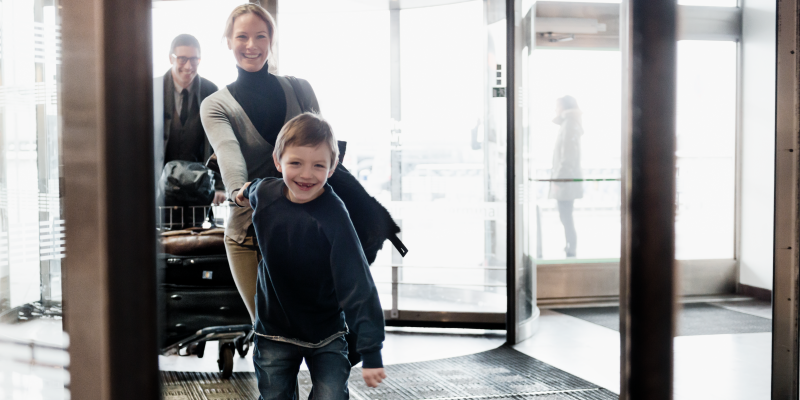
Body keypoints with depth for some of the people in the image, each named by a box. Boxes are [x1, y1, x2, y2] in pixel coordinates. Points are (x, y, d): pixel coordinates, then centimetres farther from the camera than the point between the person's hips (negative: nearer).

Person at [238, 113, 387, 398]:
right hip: (274, 332, 4)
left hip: (326, 335, -3)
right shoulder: (264, 194, -12)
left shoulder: (333, 216, -25)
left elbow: (357, 285, -26)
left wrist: (370, 352, -27)